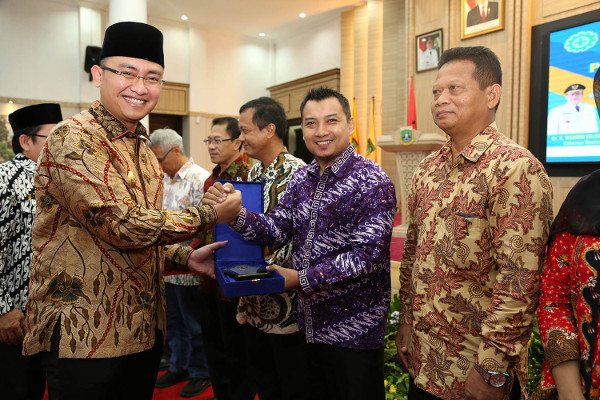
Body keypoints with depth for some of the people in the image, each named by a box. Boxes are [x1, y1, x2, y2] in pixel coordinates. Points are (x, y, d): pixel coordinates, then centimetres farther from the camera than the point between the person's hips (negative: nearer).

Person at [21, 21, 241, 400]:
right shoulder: (72, 139, -16)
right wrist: (210, 214, -16)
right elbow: (121, 225, -24)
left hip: (144, 327, 8)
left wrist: (186, 256, 3)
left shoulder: (143, 149, 12)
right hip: (83, 335, -8)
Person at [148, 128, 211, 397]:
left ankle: (200, 373, 26)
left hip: (188, 269, -7)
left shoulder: (200, 179, -15)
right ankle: (178, 367, 38)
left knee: (194, 325, 8)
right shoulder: (164, 180, 11)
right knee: (173, 322, 20)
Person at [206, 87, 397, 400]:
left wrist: (301, 278, -18)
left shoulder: (371, 181, -15)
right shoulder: (301, 179, 6)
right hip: (309, 325, 6)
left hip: (353, 331, -6)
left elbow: (369, 255, -21)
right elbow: (276, 231, 1)